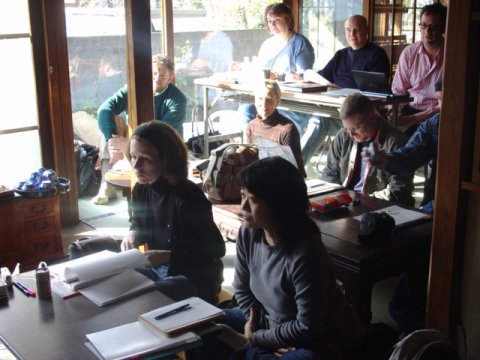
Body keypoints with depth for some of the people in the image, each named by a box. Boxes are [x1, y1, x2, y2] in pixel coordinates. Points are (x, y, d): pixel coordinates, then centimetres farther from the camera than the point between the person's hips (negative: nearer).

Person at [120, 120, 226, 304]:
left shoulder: (188, 197, -26)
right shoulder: (141, 190, -2)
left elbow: (216, 249, -23)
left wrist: (167, 256, -28)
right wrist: (132, 235, -6)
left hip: (195, 279, -8)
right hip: (157, 269, 8)